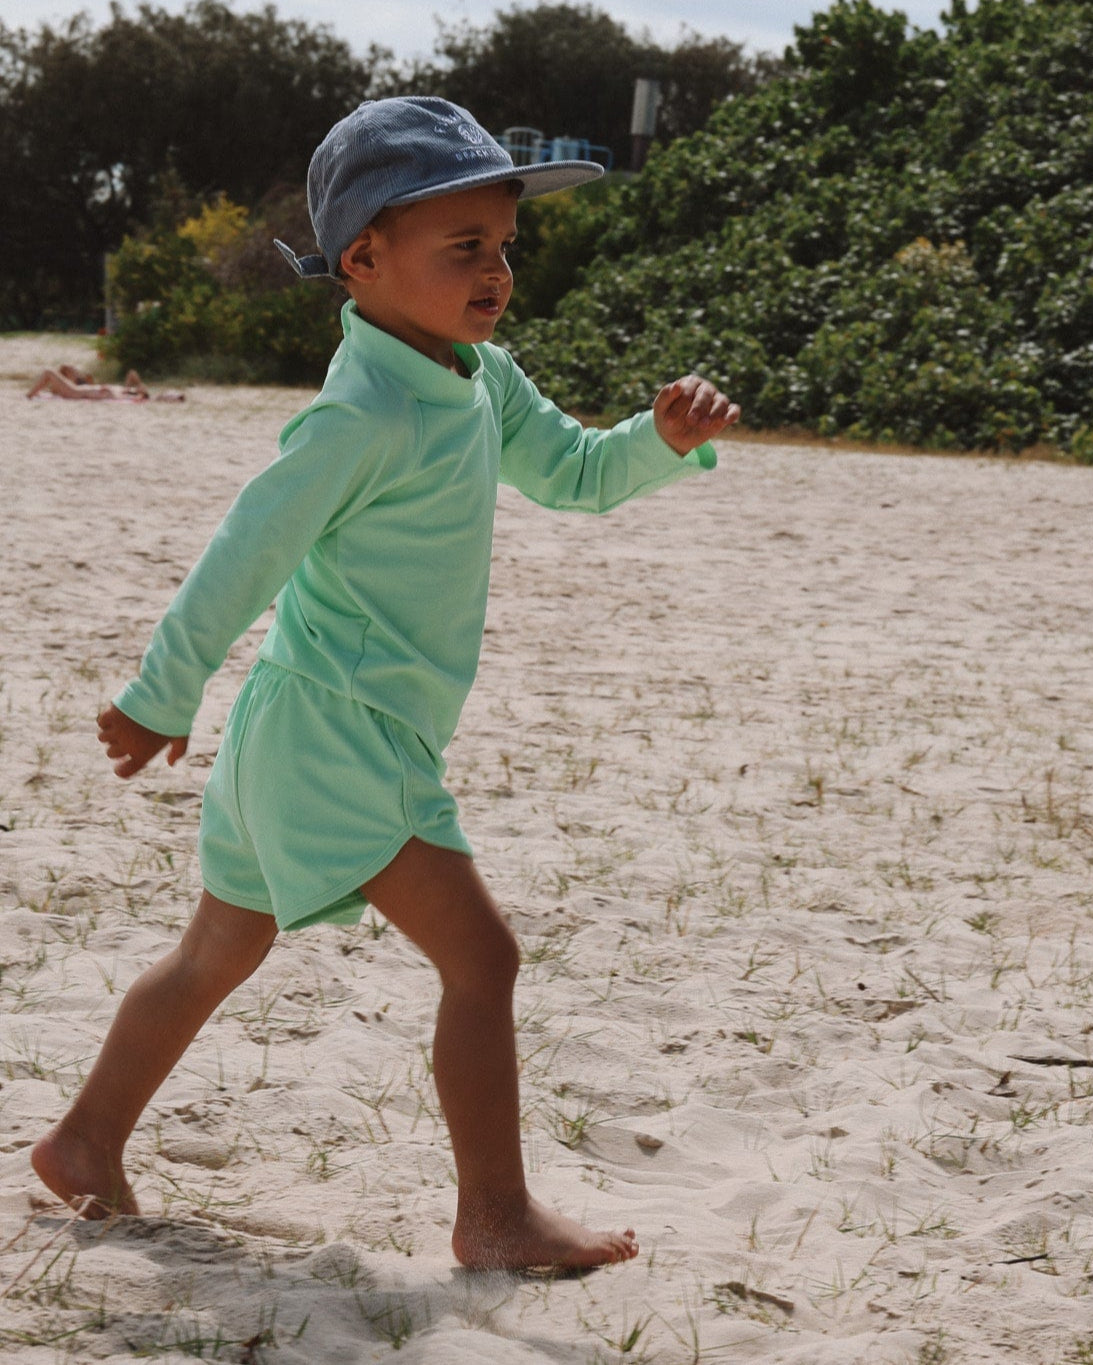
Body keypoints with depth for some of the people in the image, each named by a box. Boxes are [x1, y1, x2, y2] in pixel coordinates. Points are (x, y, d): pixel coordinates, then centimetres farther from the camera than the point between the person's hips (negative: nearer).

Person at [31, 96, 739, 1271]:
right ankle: (495, 1218, -4)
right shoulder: (363, 413, -21)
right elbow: (248, 553, -17)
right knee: (480, 955, -10)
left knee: (220, 953, 21)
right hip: (337, 729, -10)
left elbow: (576, 475, 17)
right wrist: (162, 697, -10)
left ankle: (86, 1142, 34)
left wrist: (669, 437, -3)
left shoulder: (480, 379, 8)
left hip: (299, 736, 10)